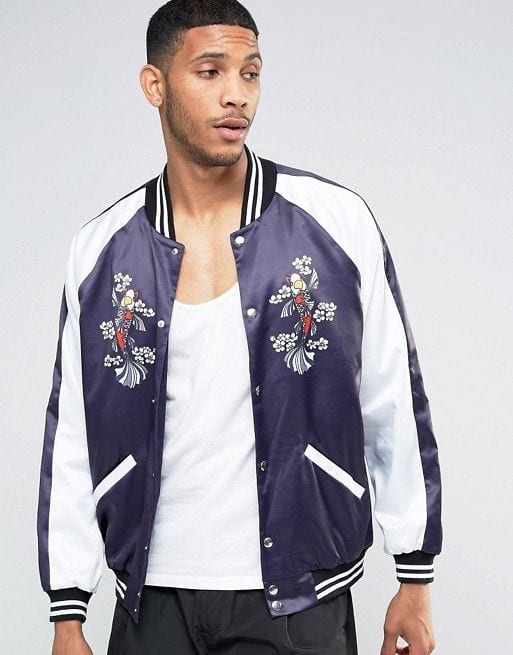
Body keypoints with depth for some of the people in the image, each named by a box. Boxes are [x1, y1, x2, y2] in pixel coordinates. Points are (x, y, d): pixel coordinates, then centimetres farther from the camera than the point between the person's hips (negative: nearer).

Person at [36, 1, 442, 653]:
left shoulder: (336, 222, -6)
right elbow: (71, 437, 4)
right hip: (152, 601, 2)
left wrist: (415, 580, 1)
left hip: (298, 599, -1)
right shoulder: (98, 250, -1)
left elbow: (394, 409, -1)